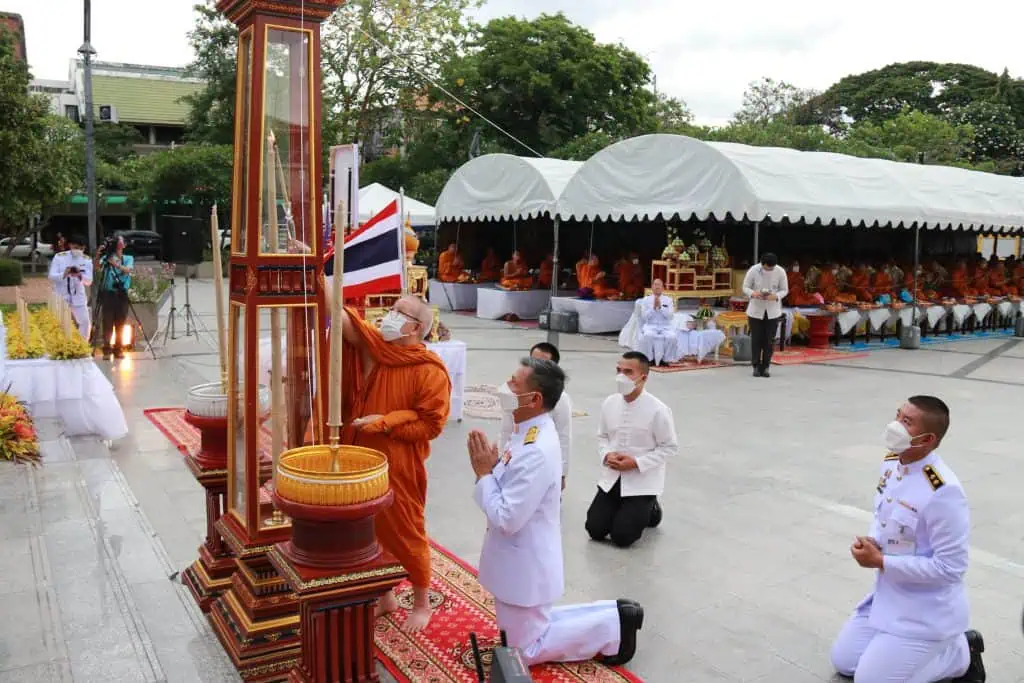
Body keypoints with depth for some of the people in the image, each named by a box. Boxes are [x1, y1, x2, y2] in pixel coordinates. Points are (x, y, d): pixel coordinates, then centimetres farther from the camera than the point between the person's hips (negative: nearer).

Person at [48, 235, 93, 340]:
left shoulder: (87, 260, -2)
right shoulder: (59, 257, -6)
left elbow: (89, 281, -8)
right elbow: (51, 276, -11)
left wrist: (80, 275, -29)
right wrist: (64, 274, -30)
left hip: (78, 298, 2)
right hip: (60, 297, -1)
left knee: (85, 322, -1)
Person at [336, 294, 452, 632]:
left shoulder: (430, 371, -15)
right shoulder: (373, 346, 0)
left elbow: (431, 424, -14)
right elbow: (343, 319, -10)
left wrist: (385, 422, -19)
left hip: (399, 468, -6)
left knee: (405, 534, 7)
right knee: (370, 531, 17)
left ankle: (422, 604, 28)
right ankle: (385, 596, 38)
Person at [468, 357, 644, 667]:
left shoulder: (536, 452, -31)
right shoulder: (530, 432, -1)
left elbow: (505, 518, -29)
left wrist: (483, 473, -19)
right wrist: (490, 466, -7)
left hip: (524, 565, -9)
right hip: (519, 560, 9)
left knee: (525, 651, 9)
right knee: (529, 628, 25)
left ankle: (612, 625, 12)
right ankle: (612, 614, 24)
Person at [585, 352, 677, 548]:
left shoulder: (658, 410, -19)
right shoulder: (609, 403, -5)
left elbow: (669, 447, -11)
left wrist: (637, 463, -20)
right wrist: (607, 455, -13)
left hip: (643, 482, -5)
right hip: (612, 477, 5)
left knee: (621, 536, -7)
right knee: (595, 530, 1)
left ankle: (649, 509, 21)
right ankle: (625, 510, 29)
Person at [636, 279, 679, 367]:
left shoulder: (669, 300, 9)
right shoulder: (645, 299, 7)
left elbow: (670, 316, -3)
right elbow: (644, 316, -1)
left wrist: (660, 307, -13)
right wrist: (653, 307, -12)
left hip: (665, 326, 1)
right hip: (650, 326, -1)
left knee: (672, 336, -31)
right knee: (648, 335, -36)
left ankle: (665, 359, -10)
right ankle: (649, 359, -14)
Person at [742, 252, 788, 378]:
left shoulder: (780, 272, -12)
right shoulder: (753, 271, -15)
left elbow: (784, 290, -3)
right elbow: (745, 287, -6)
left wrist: (775, 296, -25)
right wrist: (753, 293, -29)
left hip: (773, 310, 1)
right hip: (756, 309, -1)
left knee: (769, 340, 1)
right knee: (756, 339, 0)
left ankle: (765, 367, 11)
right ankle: (756, 366, 12)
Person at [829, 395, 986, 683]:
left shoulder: (943, 491, -29)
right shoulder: (891, 463, -3)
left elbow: (950, 568, -25)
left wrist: (881, 561, -23)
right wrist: (871, 541, -8)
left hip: (925, 610, -8)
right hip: (888, 594, 8)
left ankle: (961, 653, 12)